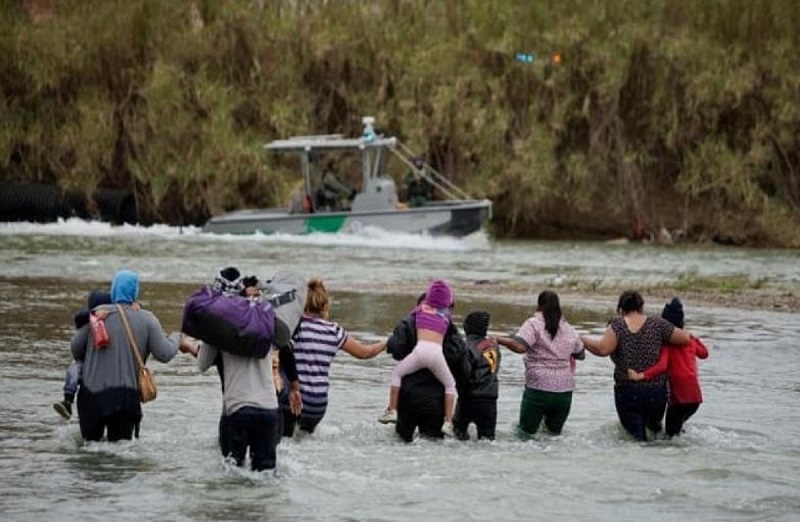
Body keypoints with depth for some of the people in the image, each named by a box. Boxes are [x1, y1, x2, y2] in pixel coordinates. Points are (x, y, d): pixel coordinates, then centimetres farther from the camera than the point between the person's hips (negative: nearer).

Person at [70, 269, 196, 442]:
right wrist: (177, 340, 16)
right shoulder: (146, 319, -2)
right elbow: (164, 354, -5)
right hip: (126, 396, 0)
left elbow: (76, 347, 3)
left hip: (92, 394, 0)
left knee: (91, 440, 14)